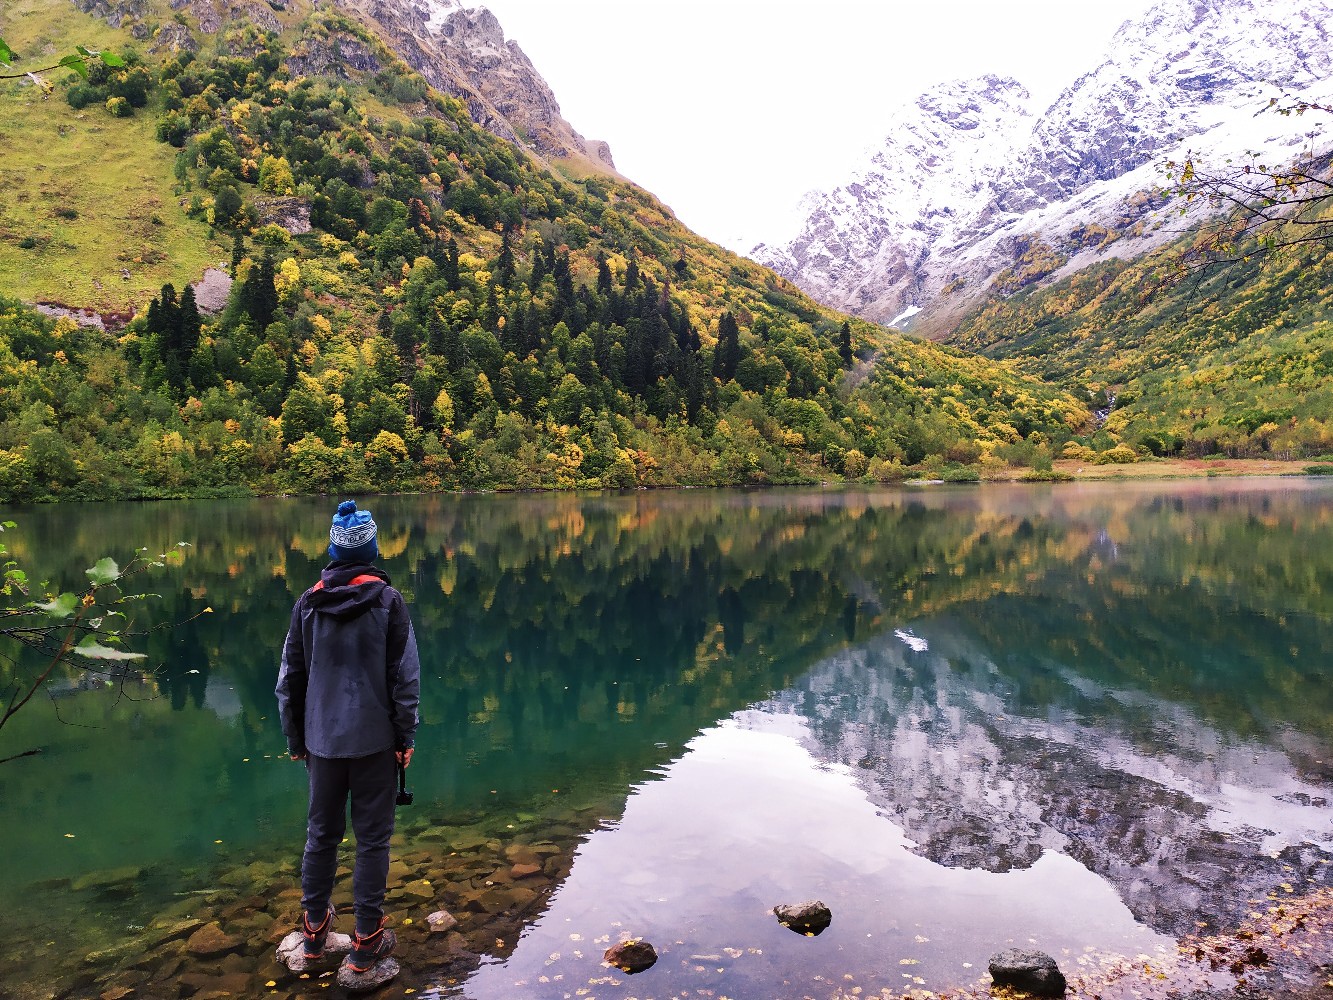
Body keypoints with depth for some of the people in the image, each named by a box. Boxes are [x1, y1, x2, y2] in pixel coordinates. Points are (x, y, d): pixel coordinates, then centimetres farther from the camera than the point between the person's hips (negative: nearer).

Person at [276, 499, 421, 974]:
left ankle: (314, 926, 31)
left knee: (321, 832, 18)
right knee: (372, 838, 6)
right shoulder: (387, 601, -10)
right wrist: (405, 738, 0)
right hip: (374, 740, -3)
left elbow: (290, 677, 5)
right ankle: (367, 940, 14)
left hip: (323, 739, 3)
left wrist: (295, 738, 16)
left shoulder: (308, 603, 0)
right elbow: (405, 677, -9)